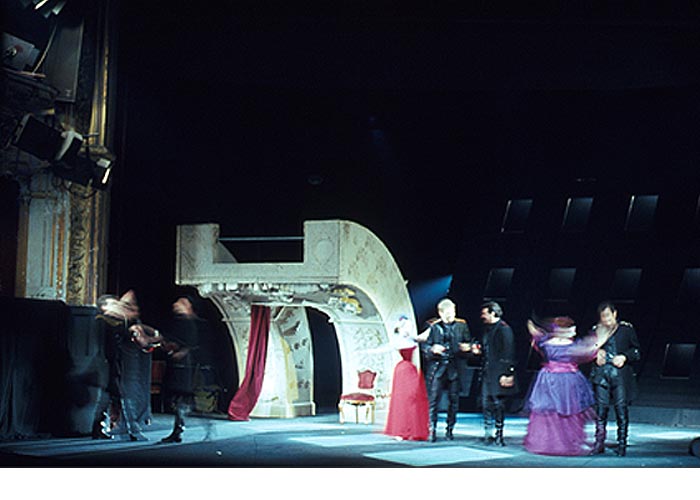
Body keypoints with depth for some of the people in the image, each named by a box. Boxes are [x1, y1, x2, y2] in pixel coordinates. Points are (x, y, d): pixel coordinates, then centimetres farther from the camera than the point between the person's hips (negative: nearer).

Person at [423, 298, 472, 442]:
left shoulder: (462, 325, 8)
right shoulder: (434, 327, 7)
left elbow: (469, 343, 13)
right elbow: (426, 346, 7)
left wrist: (467, 347, -10)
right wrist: (433, 349, -14)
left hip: (455, 367, 1)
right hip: (437, 366, -1)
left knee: (454, 399, 4)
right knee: (434, 399, -7)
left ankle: (450, 429, 16)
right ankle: (432, 429, -3)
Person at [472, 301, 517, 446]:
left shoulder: (504, 329, -11)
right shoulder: (487, 329, 15)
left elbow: (508, 353, -15)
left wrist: (506, 374, -20)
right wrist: (479, 351, 5)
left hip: (498, 373, -9)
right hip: (487, 373, 9)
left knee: (498, 403, -3)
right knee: (486, 403, 9)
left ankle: (499, 435, 4)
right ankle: (488, 434, 15)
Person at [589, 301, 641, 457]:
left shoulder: (626, 329, 5)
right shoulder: (596, 330, 12)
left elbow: (637, 351, 8)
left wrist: (624, 357, -8)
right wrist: (597, 353, -1)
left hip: (620, 375, -2)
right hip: (601, 374, 2)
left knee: (621, 408, -3)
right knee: (601, 408, 1)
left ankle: (622, 444, 5)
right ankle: (599, 443, 9)